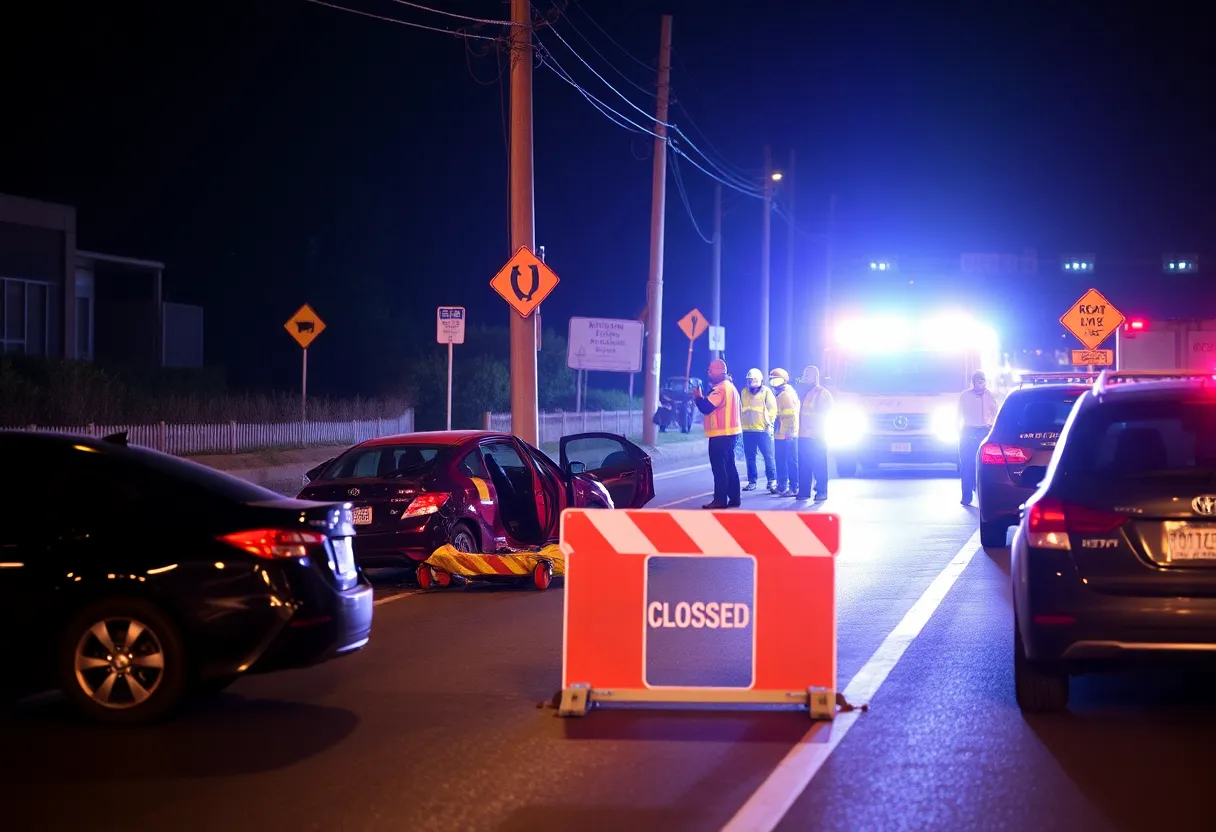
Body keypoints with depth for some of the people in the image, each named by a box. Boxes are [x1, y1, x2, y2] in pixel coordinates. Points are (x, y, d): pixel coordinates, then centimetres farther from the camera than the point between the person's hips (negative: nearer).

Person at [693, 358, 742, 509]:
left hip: (720, 435, -10)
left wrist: (697, 397, -4)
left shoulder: (720, 389, -17)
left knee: (719, 467, -8)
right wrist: (701, 398, 10)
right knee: (729, 466, 13)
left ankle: (720, 499, -8)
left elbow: (706, 407, -21)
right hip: (731, 433, 10)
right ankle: (734, 497, 15)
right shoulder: (730, 387, 18)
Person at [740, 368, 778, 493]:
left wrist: (769, 423, -8)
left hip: (763, 430, -4)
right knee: (750, 458, 6)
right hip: (748, 430, 4)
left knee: (768, 456, -4)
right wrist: (741, 423, 9)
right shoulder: (744, 392, 10)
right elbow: (740, 408, 16)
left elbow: (772, 409, -1)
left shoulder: (766, 392, -1)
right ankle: (752, 481, 14)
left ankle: (772, 481, 1)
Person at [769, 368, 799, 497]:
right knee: (781, 461, 14)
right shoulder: (781, 394, 17)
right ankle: (782, 486, 20)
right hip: (780, 435, 10)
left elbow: (792, 414, -19)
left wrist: (790, 431, -22)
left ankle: (794, 488, -3)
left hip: (788, 435, -10)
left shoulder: (788, 394, -12)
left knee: (791, 462, -6)